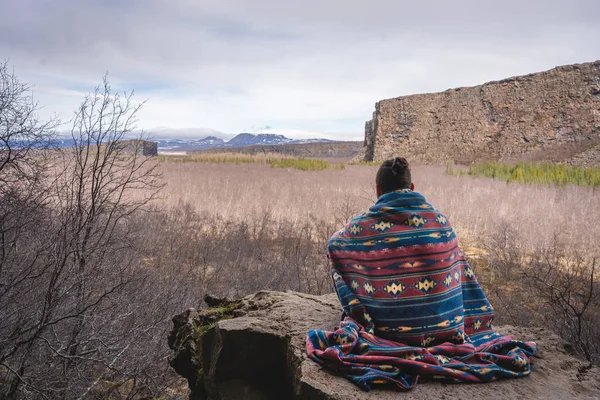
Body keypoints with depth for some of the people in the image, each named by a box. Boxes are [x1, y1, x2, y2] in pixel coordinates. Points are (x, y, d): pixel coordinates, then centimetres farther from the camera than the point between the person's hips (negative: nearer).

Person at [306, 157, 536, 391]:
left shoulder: (365, 224, -9)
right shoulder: (439, 219, -4)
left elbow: (334, 245, 11)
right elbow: (460, 271, 6)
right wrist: (477, 319, 19)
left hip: (391, 326, -2)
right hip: (443, 323, 3)